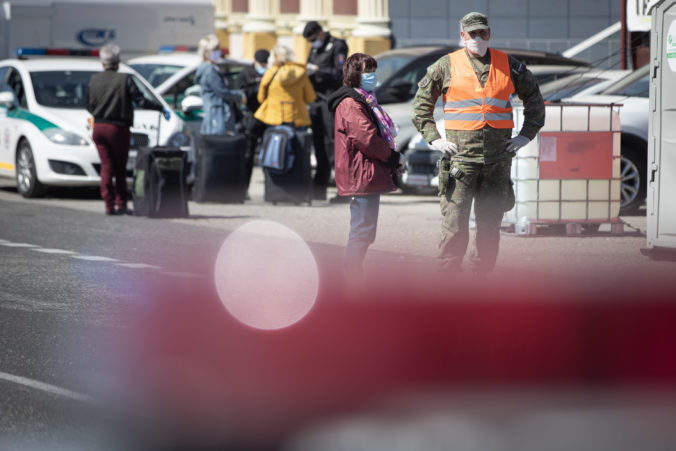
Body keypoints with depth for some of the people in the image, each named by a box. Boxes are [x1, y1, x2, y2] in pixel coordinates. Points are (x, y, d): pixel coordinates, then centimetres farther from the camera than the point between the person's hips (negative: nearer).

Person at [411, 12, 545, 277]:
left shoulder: (507, 66, 10)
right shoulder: (447, 66, 4)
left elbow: (533, 98, 21)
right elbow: (421, 103, 11)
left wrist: (526, 134, 11)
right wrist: (433, 138, 0)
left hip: (498, 156, 3)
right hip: (460, 154, -2)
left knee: (490, 222, 5)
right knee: (455, 221, -8)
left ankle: (481, 276, 13)